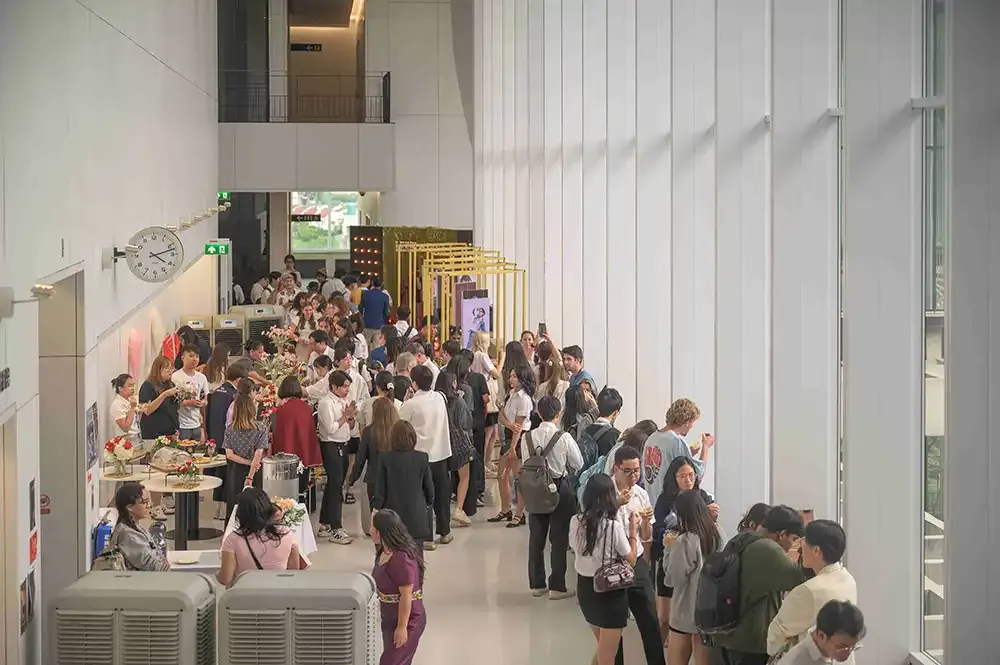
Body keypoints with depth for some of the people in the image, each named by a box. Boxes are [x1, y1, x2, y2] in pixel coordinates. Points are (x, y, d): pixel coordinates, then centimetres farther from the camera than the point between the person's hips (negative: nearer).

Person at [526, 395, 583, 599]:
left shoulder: (528, 437, -7)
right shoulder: (564, 438, -16)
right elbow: (578, 465, -6)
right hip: (560, 488, -3)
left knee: (536, 537, 13)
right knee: (559, 539, 5)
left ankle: (537, 584, 21)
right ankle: (557, 586, 8)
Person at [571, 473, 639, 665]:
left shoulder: (576, 521, -7)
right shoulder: (613, 525, -22)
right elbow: (631, 560, -10)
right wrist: (633, 529, -1)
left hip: (585, 588, 6)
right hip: (610, 591, -6)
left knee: (602, 648, 28)